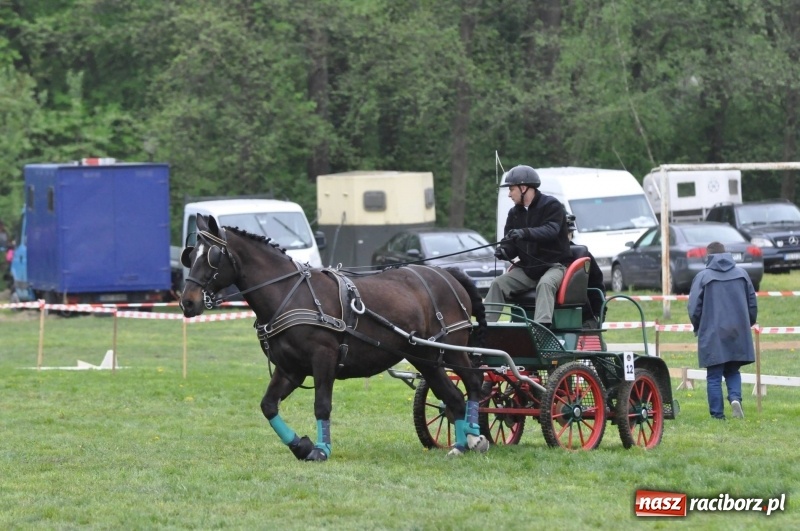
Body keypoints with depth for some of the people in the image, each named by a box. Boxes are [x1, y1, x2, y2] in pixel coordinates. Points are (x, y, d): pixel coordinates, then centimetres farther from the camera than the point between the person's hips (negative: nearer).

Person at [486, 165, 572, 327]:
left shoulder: (552, 205, -7)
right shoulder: (515, 213, 12)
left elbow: (551, 230, -25)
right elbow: (512, 245, 12)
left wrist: (525, 233, -42)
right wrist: (504, 251, -14)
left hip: (554, 264, -6)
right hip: (527, 268, 6)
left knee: (545, 283, -37)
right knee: (498, 284, -13)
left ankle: (542, 325, -50)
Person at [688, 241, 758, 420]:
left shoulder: (703, 277, -6)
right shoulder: (741, 274, 5)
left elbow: (694, 308, -5)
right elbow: (753, 304, 11)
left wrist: (698, 328, 13)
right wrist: (747, 324, 25)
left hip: (713, 335, -3)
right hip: (738, 334, 3)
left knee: (714, 377, 3)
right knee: (733, 372, 16)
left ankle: (717, 414, 0)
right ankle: (735, 397, -10)